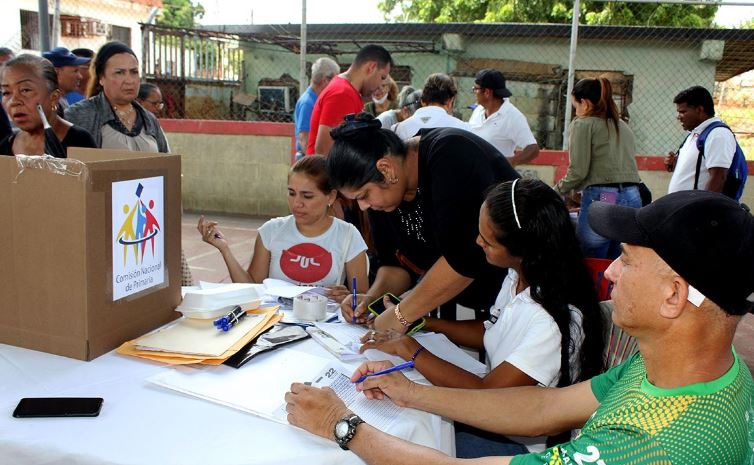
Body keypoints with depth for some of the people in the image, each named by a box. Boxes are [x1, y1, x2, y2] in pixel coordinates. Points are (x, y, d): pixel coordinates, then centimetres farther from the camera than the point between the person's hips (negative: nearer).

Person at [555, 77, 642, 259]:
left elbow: (578, 171, -7)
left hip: (601, 199, -7)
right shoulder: (623, 126, 23)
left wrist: (558, 190, 10)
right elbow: (624, 164, 19)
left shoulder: (583, 123, 2)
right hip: (633, 199, 7)